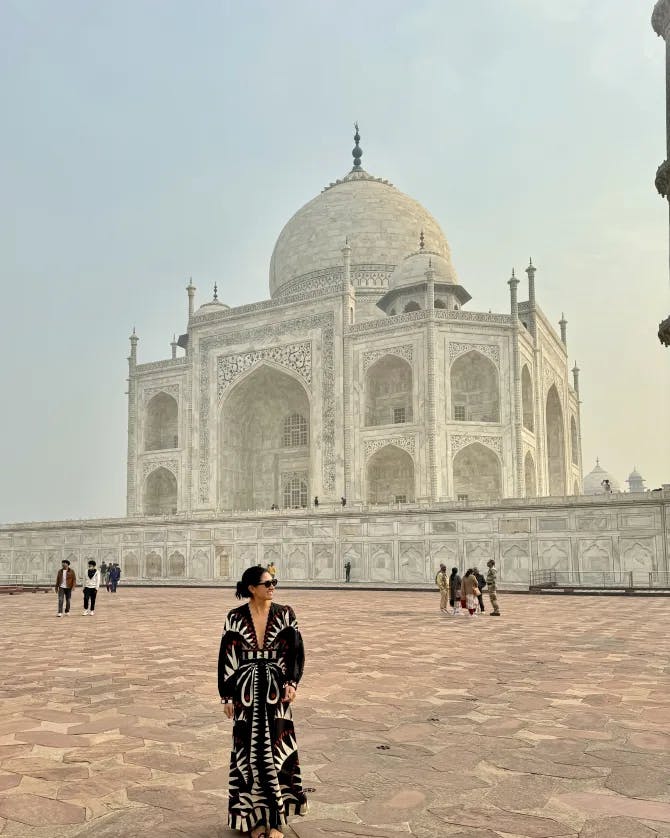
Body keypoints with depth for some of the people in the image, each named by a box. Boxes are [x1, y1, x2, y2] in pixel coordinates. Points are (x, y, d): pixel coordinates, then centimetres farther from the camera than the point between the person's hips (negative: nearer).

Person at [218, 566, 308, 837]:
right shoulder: (235, 618, -3)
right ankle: (254, 815, 20)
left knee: (275, 751, 1)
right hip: (246, 692, 0)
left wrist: (292, 683, -13)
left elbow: (297, 651, -1)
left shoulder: (285, 614, -3)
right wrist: (227, 696, -1)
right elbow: (226, 657, 0)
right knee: (249, 753, 6)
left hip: (275, 690, 0)